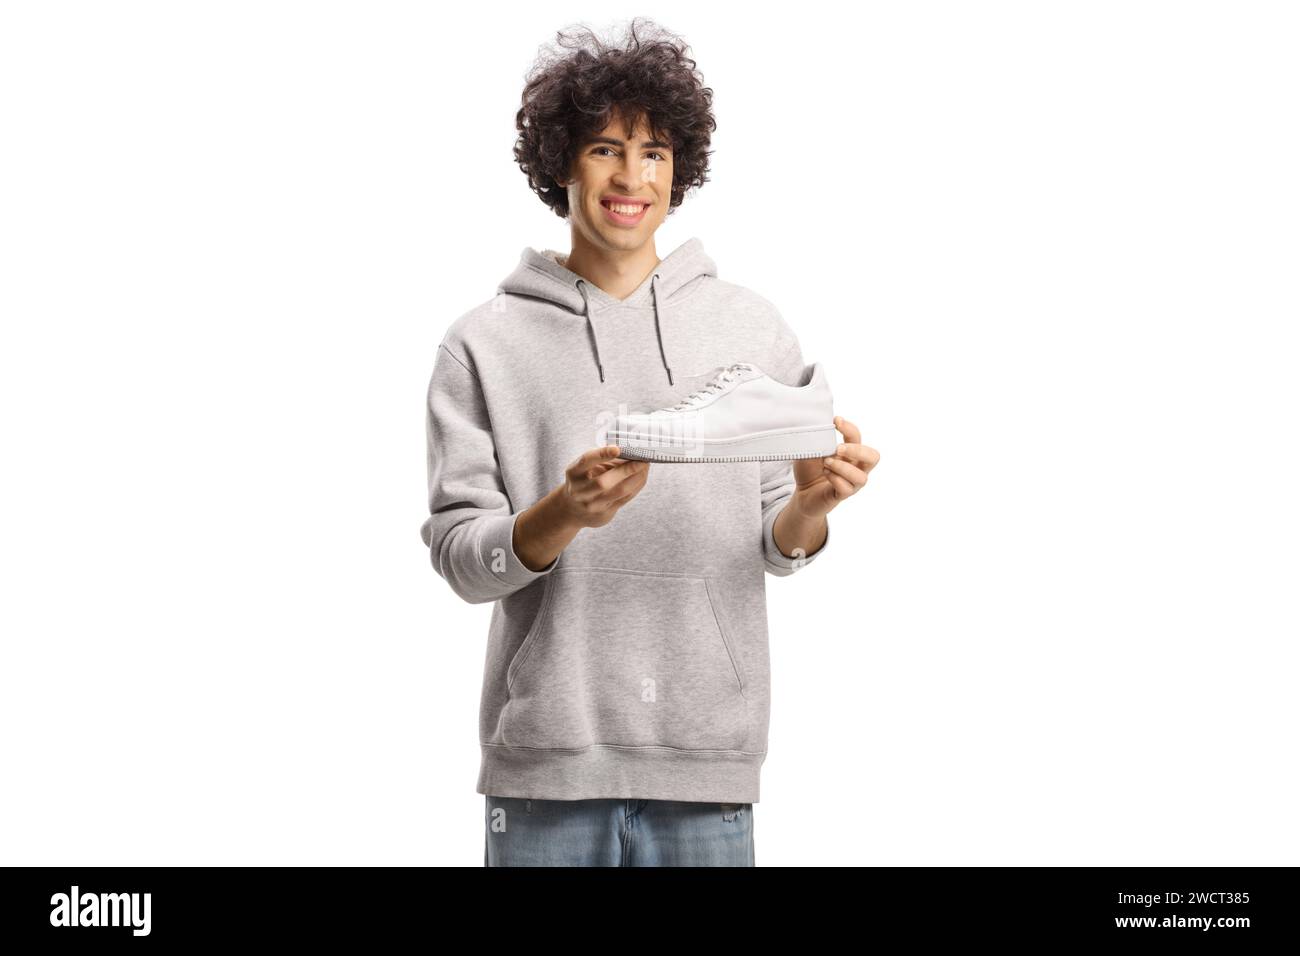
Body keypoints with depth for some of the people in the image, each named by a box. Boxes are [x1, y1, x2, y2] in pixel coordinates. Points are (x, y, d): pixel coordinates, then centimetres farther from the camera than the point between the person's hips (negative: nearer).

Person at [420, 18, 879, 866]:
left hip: (707, 768, 2)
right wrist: (565, 512, -22)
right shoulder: (486, 344, 1)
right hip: (546, 765, -1)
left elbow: (777, 549, 7)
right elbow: (459, 555, -3)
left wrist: (812, 502, -15)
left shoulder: (754, 329, 7)